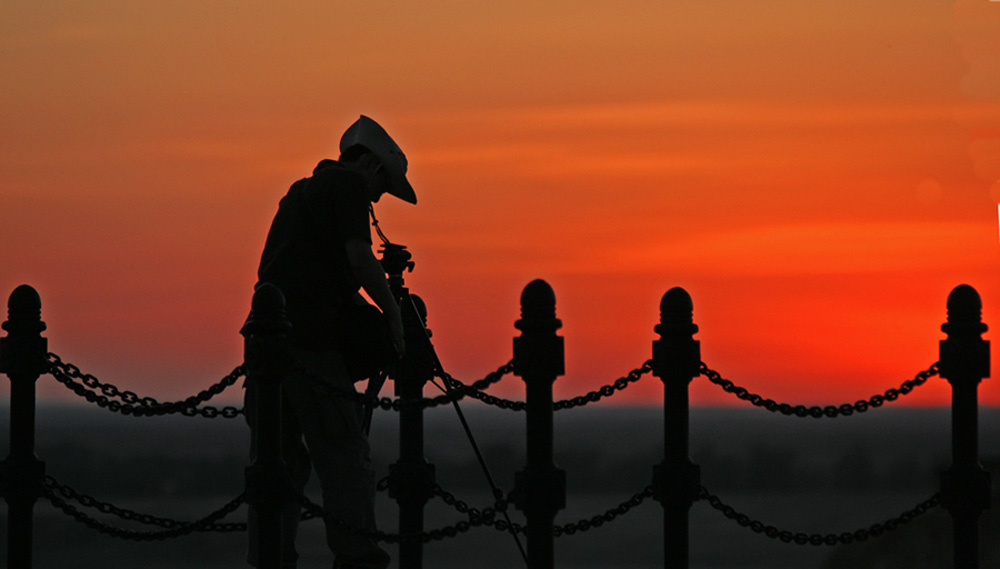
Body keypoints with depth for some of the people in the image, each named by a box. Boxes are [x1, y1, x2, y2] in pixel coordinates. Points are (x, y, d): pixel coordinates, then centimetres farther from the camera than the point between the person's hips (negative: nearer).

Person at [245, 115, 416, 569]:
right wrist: (393, 313, -2)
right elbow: (359, 258, -12)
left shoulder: (302, 191, 27)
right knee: (344, 455, -6)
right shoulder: (348, 184, 0)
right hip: (308, 339, -8)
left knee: (279, 458, 10)